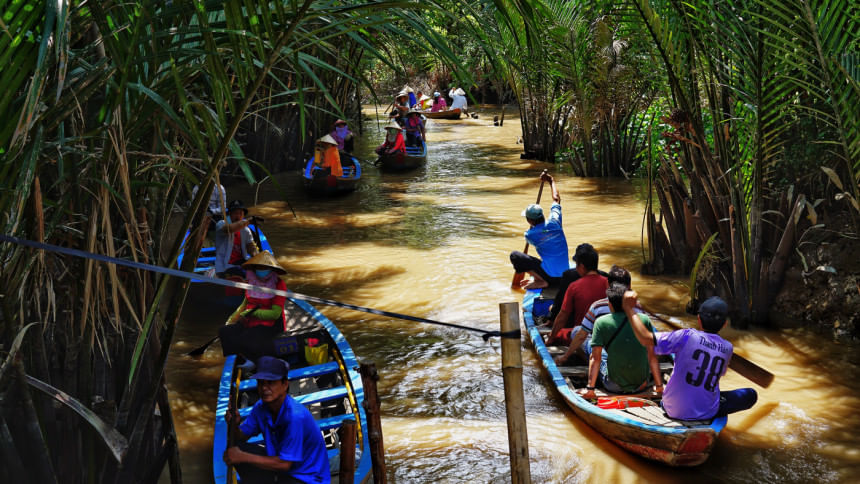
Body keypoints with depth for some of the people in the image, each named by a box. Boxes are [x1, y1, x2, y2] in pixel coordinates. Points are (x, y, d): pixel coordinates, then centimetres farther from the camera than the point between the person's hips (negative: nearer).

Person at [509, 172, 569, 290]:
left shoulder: (529, 235, -12)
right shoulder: (554, 223, -4)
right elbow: (556, 199, 13)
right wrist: (551, 180, 25)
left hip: (550, 275, -6)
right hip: (564, 274, 6)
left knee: (515, 255, -6)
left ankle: (540, 281, -9)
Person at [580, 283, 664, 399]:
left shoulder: (601, 322, -8)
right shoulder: (644, 320, -3)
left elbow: (595, 358, -10)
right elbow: (652, 357, 0)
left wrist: (590, 389, -5)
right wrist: (659, 386, 8)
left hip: (615, 388, -3)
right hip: (642, 387, 3)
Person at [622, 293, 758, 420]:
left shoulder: (687, 336, -15)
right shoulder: (727, 348, -4)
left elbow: (646, 339, -20)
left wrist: (629, 309, -13)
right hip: (707, 413, -1)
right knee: (751, 394, 15)